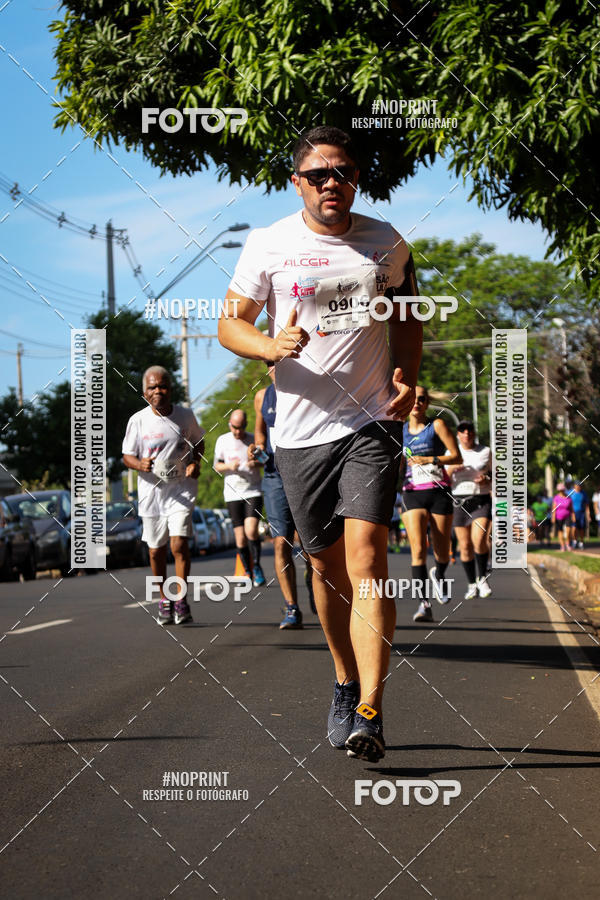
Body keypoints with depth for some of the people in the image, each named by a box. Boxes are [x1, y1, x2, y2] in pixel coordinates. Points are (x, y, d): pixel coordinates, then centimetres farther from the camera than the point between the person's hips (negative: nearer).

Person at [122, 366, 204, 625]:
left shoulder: (185, 416, 0)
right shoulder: (138, 421, -3)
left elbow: (198, 441, 17)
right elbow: (127, 455, 3)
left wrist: (195, 462, -2)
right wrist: (140, 464, -20)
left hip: (181, 489, -1)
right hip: (151, 490, 1)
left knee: (179, 544, -16)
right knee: (156, 550, 8)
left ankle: (181, 601, -7)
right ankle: (164, 601, 24)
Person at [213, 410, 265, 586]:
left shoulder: (254, 440, 1)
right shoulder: (222, 440, 3)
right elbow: (216, 466, 10)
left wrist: (257, 463, -12)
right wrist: (229, 466, -12)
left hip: (253, 492, -1)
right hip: (233, 494, 1)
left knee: (251, 531, -19)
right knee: (240, 537, 0)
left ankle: (257, 566, -1)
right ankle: (248, 572, 15)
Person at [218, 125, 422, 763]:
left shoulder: (387, 244, 5)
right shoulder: (268, 246, 0)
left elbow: (406, 315, 20)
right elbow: (230, 324, 4)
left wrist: (406, 376, 3)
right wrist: (271, 345, -17)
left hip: (372, 423, -1)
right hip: (301, 429, 1)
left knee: (365, 555, -15)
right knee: (326, 563, 9)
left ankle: (370, 712, -18)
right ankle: (345, 684, 30)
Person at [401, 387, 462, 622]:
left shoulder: (437, 425, 1)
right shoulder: (401, 430, 11)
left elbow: (456, 457, -4)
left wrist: (430, 460, -15)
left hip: (439, 492, -1)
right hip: (412, 493, 1)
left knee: (442, 552, 5)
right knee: (418, 549, -17)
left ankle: (438, 576, 41)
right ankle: (423, 604, -21)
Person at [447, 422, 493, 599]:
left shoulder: (485, 452, 5)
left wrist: (487, 480, -9)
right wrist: (451, 470, -16)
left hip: (482, 501, -1)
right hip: (459, 502, 1)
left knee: (479, 540, -20)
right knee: (465, 546, 1)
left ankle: (482, 578, -2)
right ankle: (472, 584, 14)